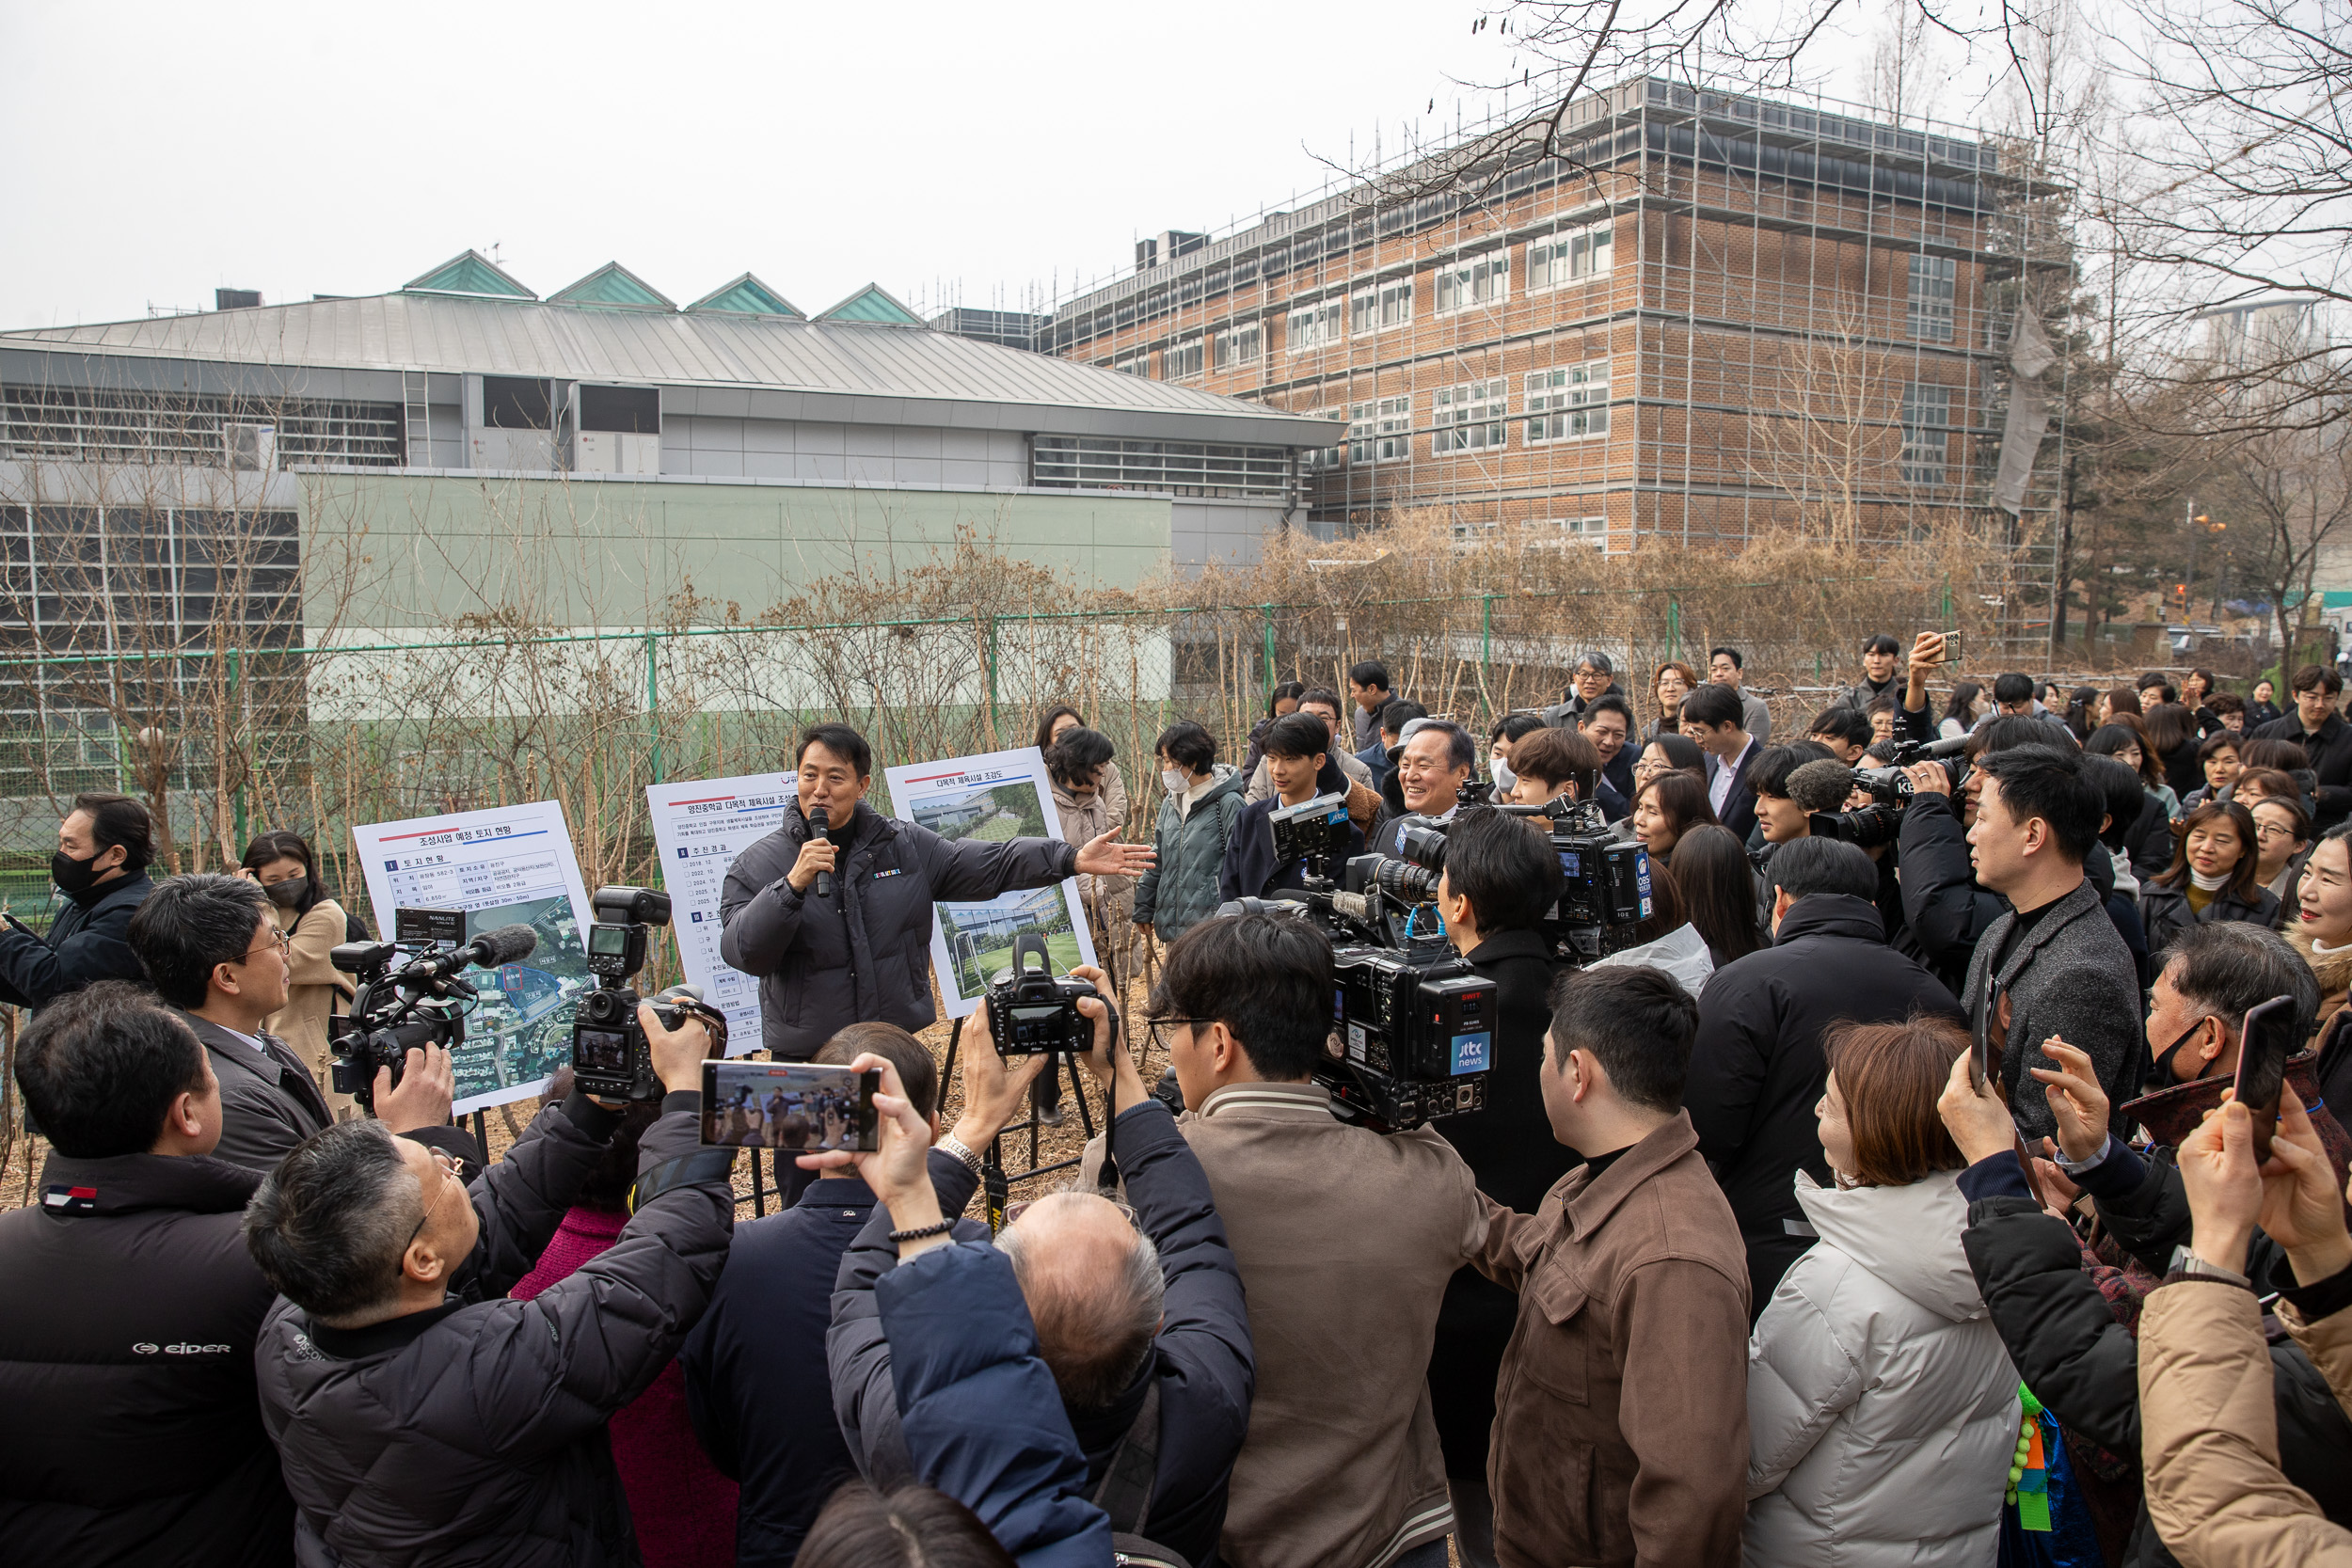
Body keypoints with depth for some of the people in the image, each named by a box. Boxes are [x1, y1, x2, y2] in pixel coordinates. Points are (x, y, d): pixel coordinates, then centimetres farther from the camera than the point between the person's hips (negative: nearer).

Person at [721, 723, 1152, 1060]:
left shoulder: (905, 845, 3)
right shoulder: (757, 865, -3)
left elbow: (988, 866, 1)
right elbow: (743, 952, -13)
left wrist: (1073, 858, -8)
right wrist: (792, 885, -26)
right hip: (804, 1060, -2)